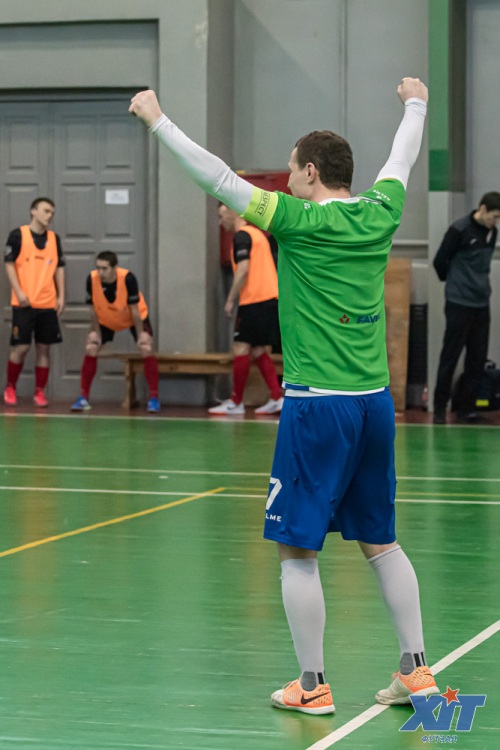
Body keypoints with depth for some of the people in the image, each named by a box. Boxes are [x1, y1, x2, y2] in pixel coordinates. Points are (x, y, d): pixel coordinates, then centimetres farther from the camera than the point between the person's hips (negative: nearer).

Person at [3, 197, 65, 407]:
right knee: (21, 347, -5)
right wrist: (19, 292, -12)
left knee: (44, 348, 3)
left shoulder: (54, 238, 12)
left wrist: (61, 296, 6)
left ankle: (39, 392, 11)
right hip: (24, 303, -4)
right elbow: (9, 264, -3)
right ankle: (10, 388, 14)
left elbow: (59, 268, 14)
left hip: (48, 304, 4)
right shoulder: (18, 235, -1)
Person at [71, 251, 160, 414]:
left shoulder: (128, 278, -36)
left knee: (146, 349, -18)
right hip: (106, 320, 3)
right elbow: (94, 309, -14)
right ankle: (83, 398, 2)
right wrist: (96, 332, -10)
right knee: (90, 349, -8)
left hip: (135, 317, -3)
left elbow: (134, 310, -26)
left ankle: (154, 398, -9)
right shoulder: (92, 279, -29)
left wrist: (140, 335, -20)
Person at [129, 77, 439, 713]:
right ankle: (416, 671, 16)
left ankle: (312, 686, 5)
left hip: (317, 405, -7)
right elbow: (402, 160, 26)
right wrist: (415, 103, 44)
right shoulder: (379, 214, 6)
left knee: (297, 548, 2)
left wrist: (157, 119, -2)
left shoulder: (300, 220, -11)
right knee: (380, 543, 15)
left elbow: (216, 177, -10)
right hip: (374, 400, 7)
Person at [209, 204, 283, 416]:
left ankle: (236, 403, -1)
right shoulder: (257, 233, 19)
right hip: (270, 297, 9)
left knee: (241, 348, -4)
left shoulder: (242, 236, -9)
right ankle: (277, 397, 7)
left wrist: (230, 300, -15)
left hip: (254, 301, -9)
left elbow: (243, 269, -19)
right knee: (257, 350, 13)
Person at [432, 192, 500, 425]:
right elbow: (440, 261, -5)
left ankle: (466, 408, 14)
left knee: (478, 359, 6)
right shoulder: (460, 230, -12)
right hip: (459, 304, -6)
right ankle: (440, 408, 9)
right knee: (450, 356, 0)